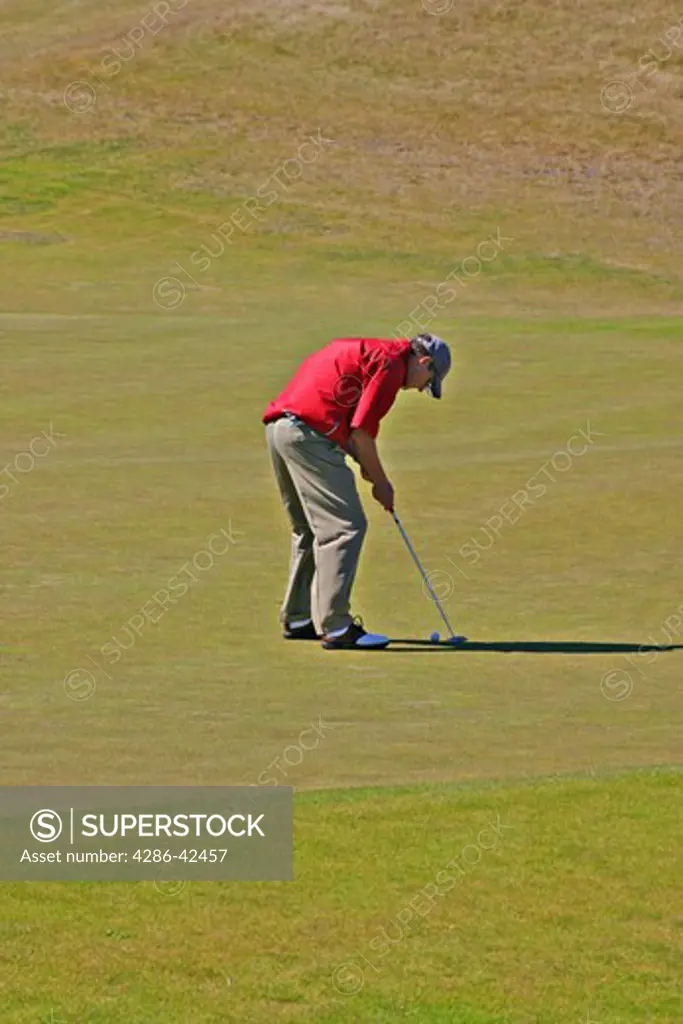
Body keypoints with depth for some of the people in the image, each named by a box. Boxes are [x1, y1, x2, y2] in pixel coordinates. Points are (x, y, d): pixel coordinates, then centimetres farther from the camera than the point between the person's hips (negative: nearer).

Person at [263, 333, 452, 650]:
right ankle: (335, 627, -11)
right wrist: (381, 482, 2)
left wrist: (365, 466, 14)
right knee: (345, 526, -8)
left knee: (310, 528, 21)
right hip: (308, 434, -10)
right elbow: (361, 432, -10)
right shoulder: (392, 363, -4)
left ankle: (297, 619, 27)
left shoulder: (368, 350, 25)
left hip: (279, 426, 10)